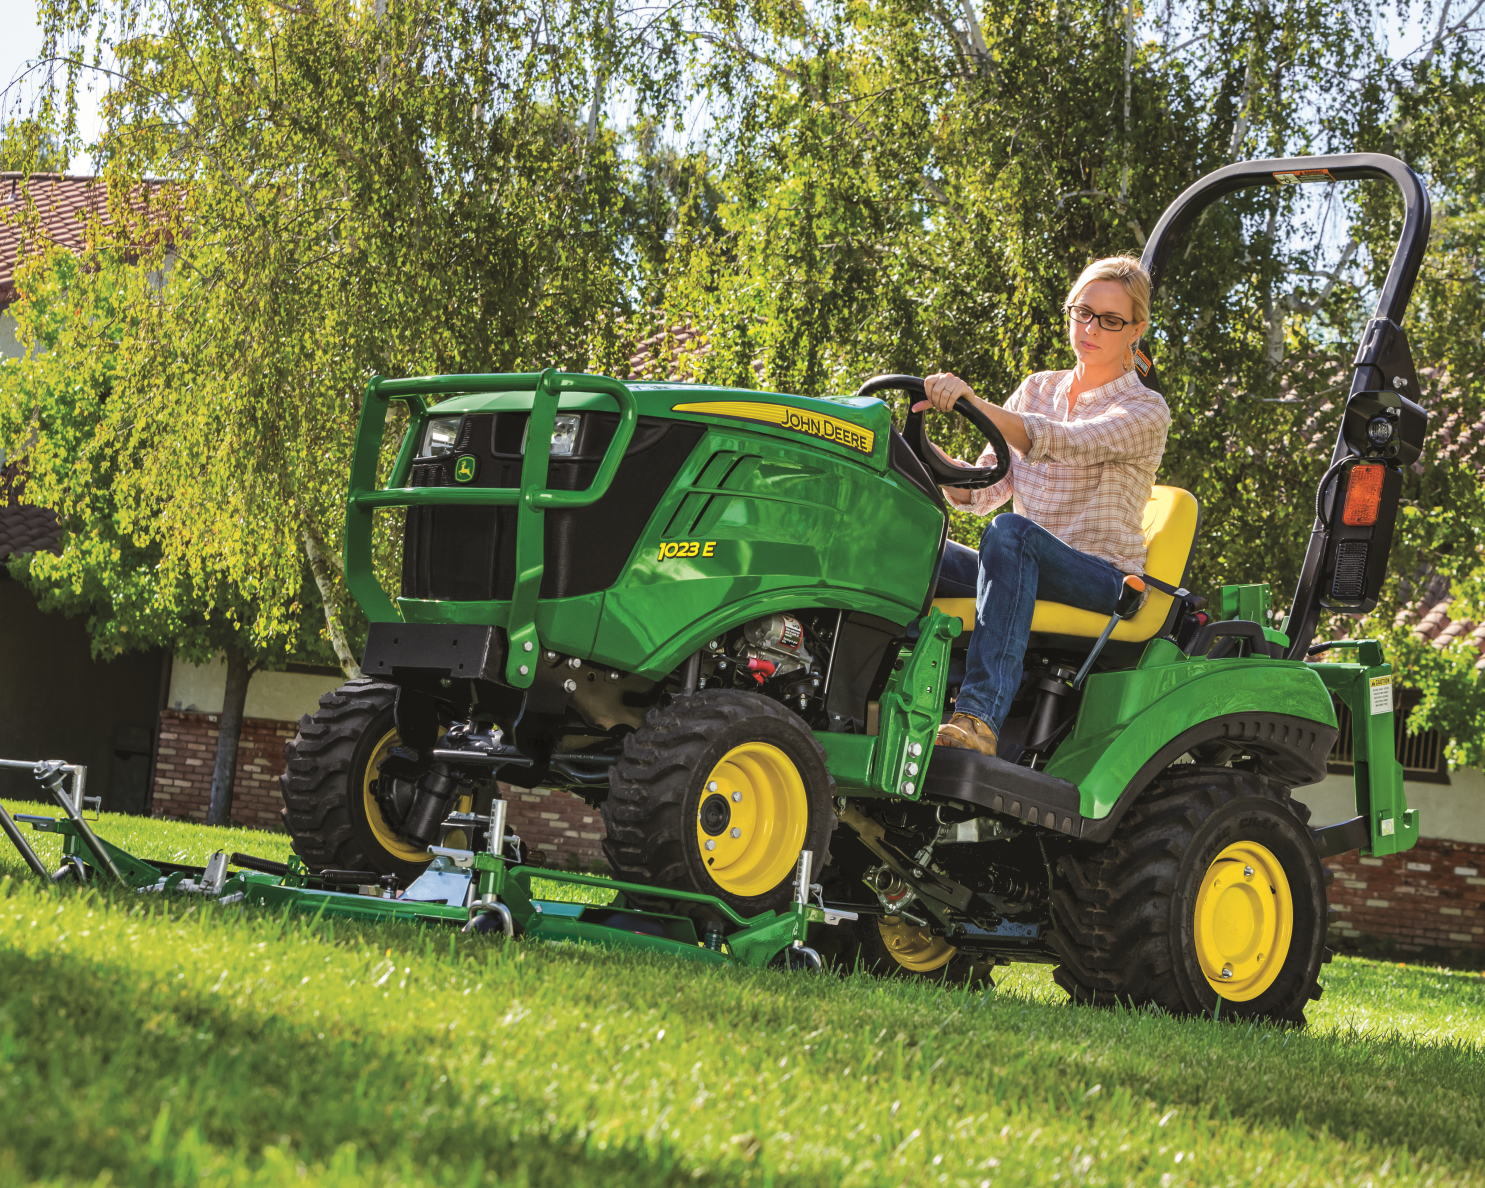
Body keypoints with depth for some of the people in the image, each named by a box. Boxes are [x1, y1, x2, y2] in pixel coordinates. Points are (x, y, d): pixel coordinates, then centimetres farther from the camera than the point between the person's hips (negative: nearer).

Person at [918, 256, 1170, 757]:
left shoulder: (1144, 410, -1)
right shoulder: (1037, 389, 17)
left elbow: (1063, 443, -23)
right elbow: (983, 491, 10)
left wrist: (974, 404, -38)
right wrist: (928, 452, -11)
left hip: (1104, 581, -5)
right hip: (1025, 569, 5)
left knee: (1010, 531, -37)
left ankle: (980, 716, -51)